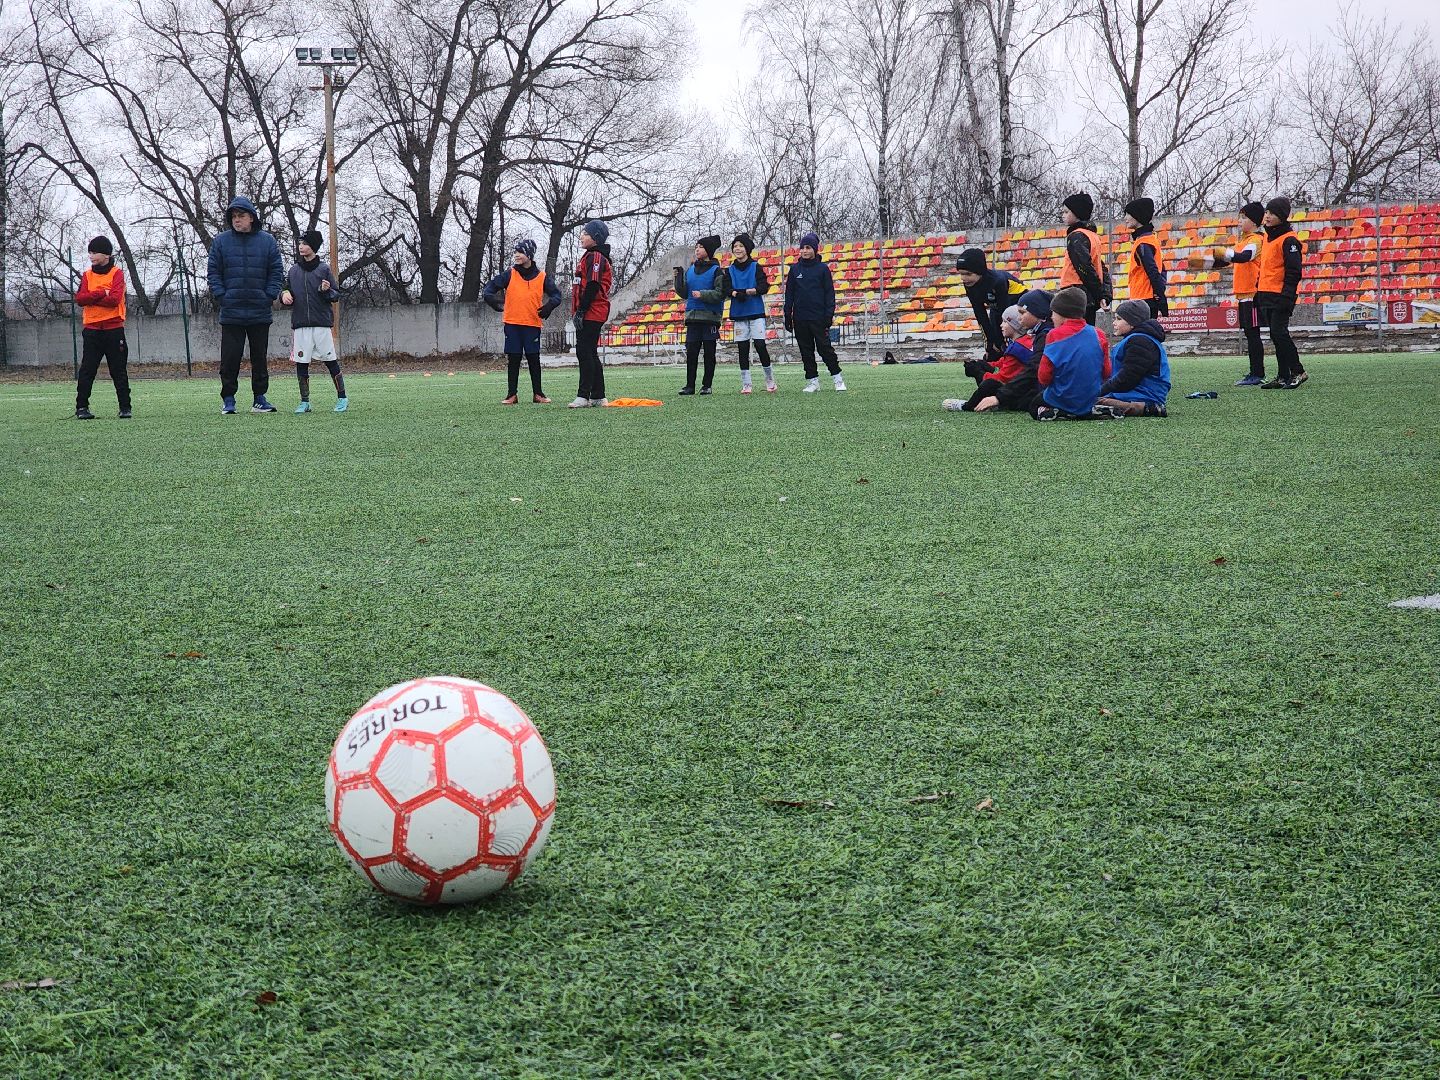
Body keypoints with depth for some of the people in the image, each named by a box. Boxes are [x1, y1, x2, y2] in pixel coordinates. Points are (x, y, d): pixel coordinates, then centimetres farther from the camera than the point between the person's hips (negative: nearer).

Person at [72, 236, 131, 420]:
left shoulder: (117, 273, 0)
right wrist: (101, 294, -14)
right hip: (92, 329, 3)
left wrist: (90, 298, -9)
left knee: (119, 371, 2)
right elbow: (79, 299, -3)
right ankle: (82, 407, 2)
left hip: (113, 328, -3)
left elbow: (114, 299, -14)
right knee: (87, 370, -1)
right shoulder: (87, 275, 11)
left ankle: (125, 407, 7)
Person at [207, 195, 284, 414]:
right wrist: (221, 296, -6)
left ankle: (259, 398, 15)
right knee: (230, 357, -1)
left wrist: (269, 296, -5)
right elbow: (213, 273, 4)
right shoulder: (221, 242, 3)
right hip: (231, 312, -1)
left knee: (260, 357, 7)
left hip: (260, 312, 1)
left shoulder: (267, 241, 4)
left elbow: (277, 272, 5)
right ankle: (228, 400, 6)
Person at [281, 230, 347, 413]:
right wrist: (284, 295, -2)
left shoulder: (324, 270, 1)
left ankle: (342, 398, 7)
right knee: (301, 363, 2)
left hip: (322, 323, -3)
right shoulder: (294, 271, 12)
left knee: (330, 361, -2)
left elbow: (337, 296, 2)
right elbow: (288, 292, 20)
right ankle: (304, 402, 9)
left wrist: (326, 290, -18)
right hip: (300, 324, 3)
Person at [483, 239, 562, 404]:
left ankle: (537, 393, 12)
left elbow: (556, 294, 7)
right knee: (513, 360, 3)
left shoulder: (542, 277, 4)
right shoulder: (509, 275, 4)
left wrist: (549, 306, -14)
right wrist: (493, 301, -17)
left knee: (534, 359, 3)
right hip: (512, 324, 0)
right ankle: (512, 394, 8)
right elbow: (489, 287, 4)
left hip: (533, 324, 0)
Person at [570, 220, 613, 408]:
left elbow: (592, 286, -20)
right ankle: (598, 396, 15)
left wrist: (581, 311, -21)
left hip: (591, 314, -11)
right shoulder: (590, 256, 21)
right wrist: (578, 312, 19)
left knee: (584, 352, -12)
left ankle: (584, 396, -15)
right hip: (591, 315, 11)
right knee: (589, 354, 13)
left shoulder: (595, 257, -11)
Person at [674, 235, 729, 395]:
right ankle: (689, 385, 3)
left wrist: (702, 295, -18)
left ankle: (707, 385, 7)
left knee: (709, 352, 2)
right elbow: (684, 294, 11)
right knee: (691, 352, 0)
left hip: (710, 317, -4)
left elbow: (721, 293, -10)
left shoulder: (716, 271, -3)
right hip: (693, 317, 4)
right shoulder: (690, 271, 13)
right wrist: (679, 278, -3)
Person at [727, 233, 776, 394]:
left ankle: (770, 380, 6)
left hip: (756, 313, -3)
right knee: (742, 348, 1)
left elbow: (764, 287, -7)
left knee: (760, 345, -9)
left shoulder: (756, 267, 1)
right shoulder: (730, 270, 10)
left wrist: (749, 291, -22)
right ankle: (746, 384, 5)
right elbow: (726, 289, 2)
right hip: (739, 314, 3)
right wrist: (735, 293, -20)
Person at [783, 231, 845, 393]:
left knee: (825, 347, -5)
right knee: (806, 351, 5)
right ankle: (812, 381, 11)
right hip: (800, 319, 3)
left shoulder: (822, 269, 0)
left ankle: (837, 377, 7)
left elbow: (829, 293, 0)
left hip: (819, 317, -3)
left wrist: (829, 315, -8)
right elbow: (789, 294, 10)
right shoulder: (795, 269, 8)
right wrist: (788, 317, 5)